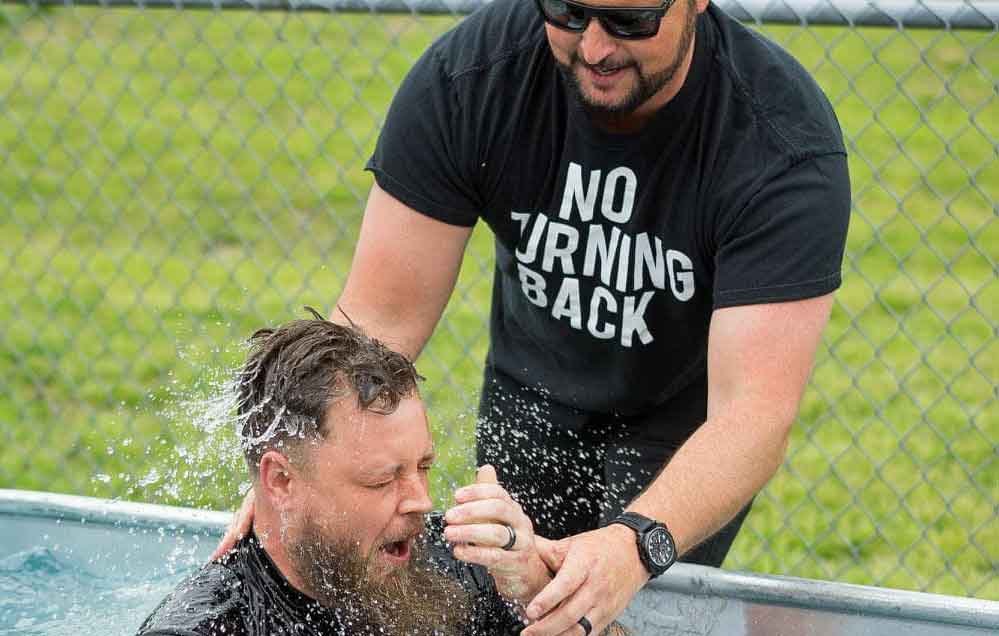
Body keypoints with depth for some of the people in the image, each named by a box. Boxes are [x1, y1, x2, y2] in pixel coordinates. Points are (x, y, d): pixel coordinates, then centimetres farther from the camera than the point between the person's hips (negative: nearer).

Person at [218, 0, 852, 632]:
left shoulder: (787, 146, -34)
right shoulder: (465, 77, -26)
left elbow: (754, 410, -41)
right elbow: (382, 317, -24)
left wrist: (636, 546, -59)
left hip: (689, 415, -3)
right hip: (535, 389, 3)